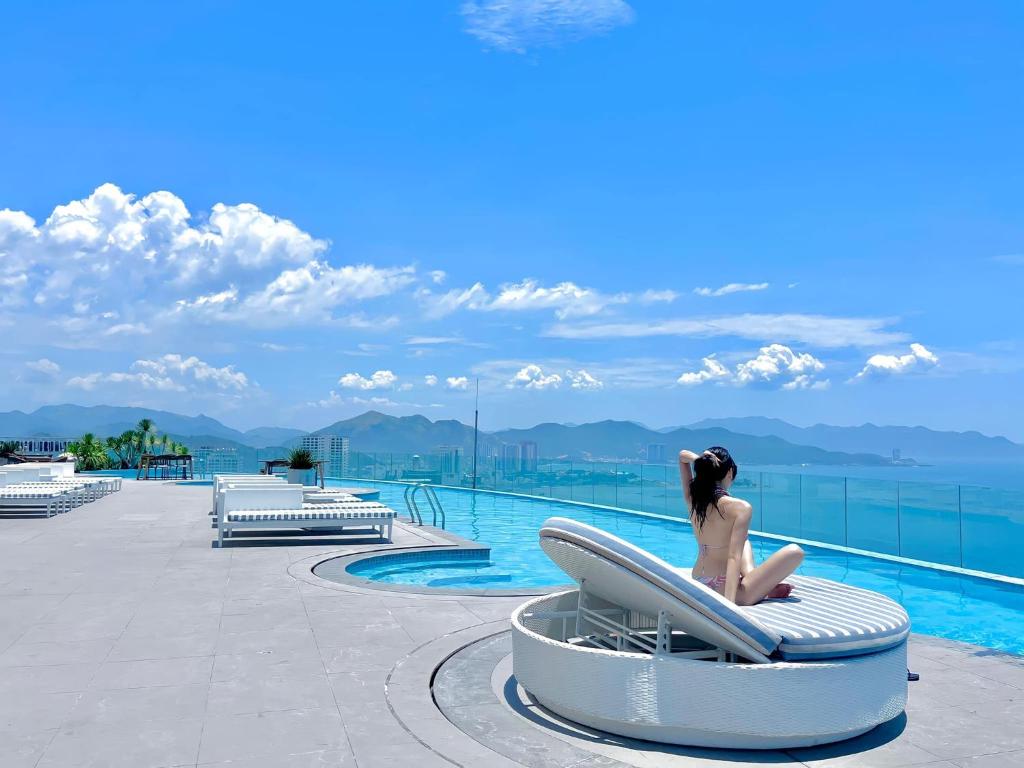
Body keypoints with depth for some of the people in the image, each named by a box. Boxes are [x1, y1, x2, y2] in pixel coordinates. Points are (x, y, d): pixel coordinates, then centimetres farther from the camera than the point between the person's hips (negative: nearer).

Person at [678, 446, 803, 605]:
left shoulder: (693, 500, -1)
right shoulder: (740, 507, -17)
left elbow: (682, 455, 14)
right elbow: (734, 557, -26)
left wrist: (700, 460, -8)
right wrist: (729, 602, -31)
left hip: (699, 586, 7)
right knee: (795, 551, 2)